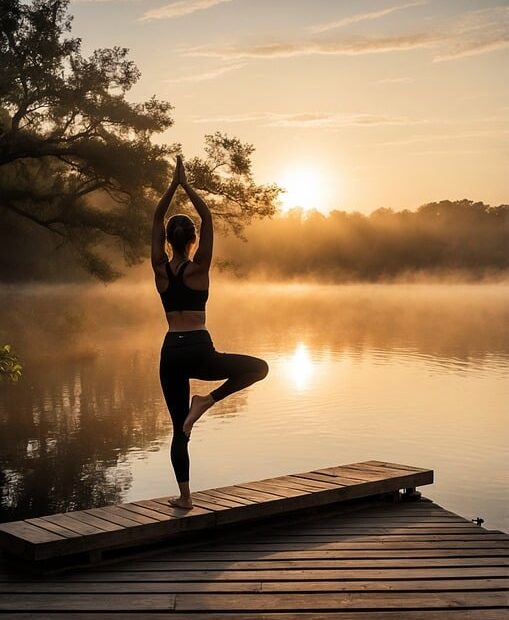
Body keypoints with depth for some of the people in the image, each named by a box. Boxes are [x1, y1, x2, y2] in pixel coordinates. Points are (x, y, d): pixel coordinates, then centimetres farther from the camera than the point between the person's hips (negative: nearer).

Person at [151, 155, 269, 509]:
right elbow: (208, 219, -2)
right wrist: (186, 186, 1)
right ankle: (207, 401, -2)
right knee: (259, 367, 15)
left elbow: (157, 219, 7)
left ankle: (184, 496, 10)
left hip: (171, 352, 4)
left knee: (179, 428, 11)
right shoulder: (198, 268, -7)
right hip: (199, 351, -4)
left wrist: (174, 184, 5)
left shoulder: (161, 269, 1)